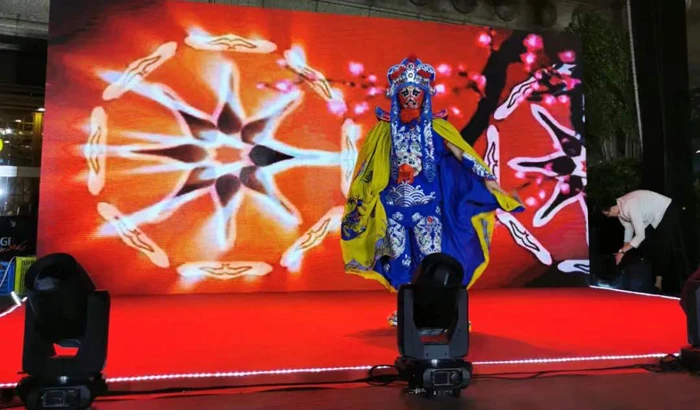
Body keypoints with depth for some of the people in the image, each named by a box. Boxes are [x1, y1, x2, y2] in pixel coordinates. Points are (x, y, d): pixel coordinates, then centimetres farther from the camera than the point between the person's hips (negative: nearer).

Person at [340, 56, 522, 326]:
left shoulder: (435, 126, 2)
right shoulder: (385, 129, 5)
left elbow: (460, 153, -3)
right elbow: (368, 168, 9)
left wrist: (486, 178, -12)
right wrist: (357, 199, 9)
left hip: (427, 202, -1)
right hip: (394, 202, 2)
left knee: (430, 254, -4)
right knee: (400, 255, 6)